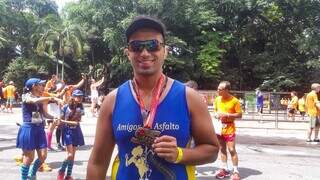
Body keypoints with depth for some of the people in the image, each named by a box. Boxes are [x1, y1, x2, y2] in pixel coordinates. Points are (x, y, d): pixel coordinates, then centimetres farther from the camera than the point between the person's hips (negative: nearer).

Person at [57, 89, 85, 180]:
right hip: (67, 131, -3)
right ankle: (61, 171, 14)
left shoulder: (80, 108, -3)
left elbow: (78, 121, -9)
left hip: (76, 132, 3)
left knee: (73, 155, 8)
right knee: (70, 155, -10)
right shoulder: (66, 107, -10)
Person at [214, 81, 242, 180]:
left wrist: (227, 115, -20)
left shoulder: (234, 101, -13)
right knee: (222, 149, 13)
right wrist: (216, 114, -6)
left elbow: (239, 115, -10)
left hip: (229, 128, -6)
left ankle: (236, 171, 5)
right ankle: (224, 168, 24)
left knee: (231, 149, -5)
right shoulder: (217, 99, 3)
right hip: (219, 127, 6)